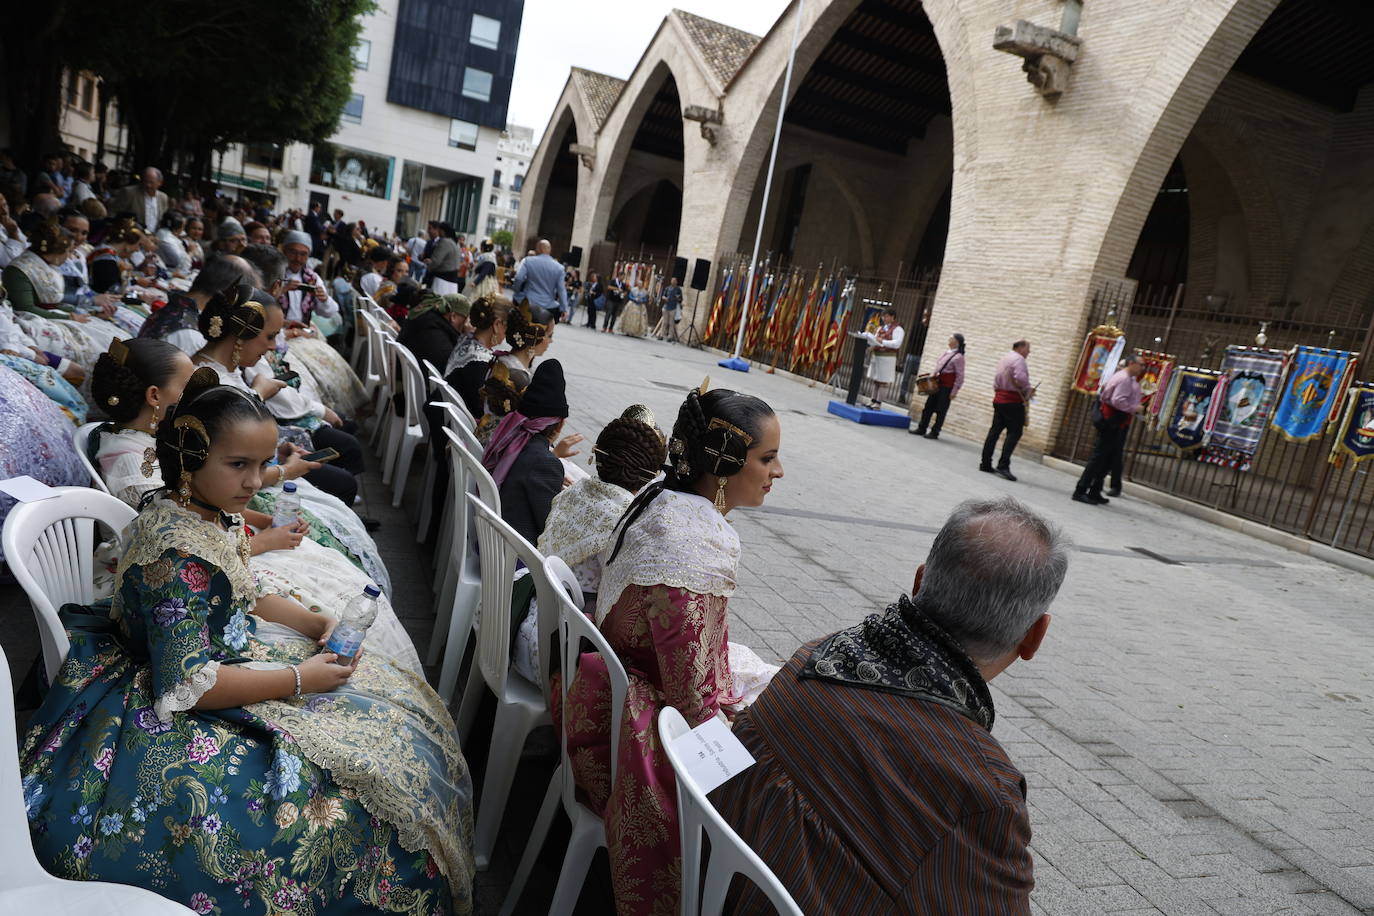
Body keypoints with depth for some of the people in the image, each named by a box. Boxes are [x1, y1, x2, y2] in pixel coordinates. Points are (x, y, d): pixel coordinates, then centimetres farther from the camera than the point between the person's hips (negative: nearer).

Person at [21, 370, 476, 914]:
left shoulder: (212, 513, -2)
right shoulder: (177, 552, -30)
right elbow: (186, 684, -30)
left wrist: (315, 623, -1)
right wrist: (299, 679, -24)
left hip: (233, 653, 10)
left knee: (397, 694, 11)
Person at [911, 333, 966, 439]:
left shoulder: (958, 357, -13)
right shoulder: (945, 353, 10)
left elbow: (960, 376, -15)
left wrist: (954, 391, -17)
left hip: (947, 386, -8)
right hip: (938, 383, 8)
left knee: (941, 410, 0)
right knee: (929, 406, 11)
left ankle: (935, 432, 8)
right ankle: (922, 429, 20)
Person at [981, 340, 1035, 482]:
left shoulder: (1004, 359, 19)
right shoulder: (1018, 359, -10)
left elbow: (996, 380, 21)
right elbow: (1021, 378, -23)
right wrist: (1028, 391, -9)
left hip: (999, 398, 9)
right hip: (1013, 401, -9)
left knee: (995, 430, 10)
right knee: (1014, 433, -8)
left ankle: (985, 464, 10)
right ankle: (1003, 466, -15)